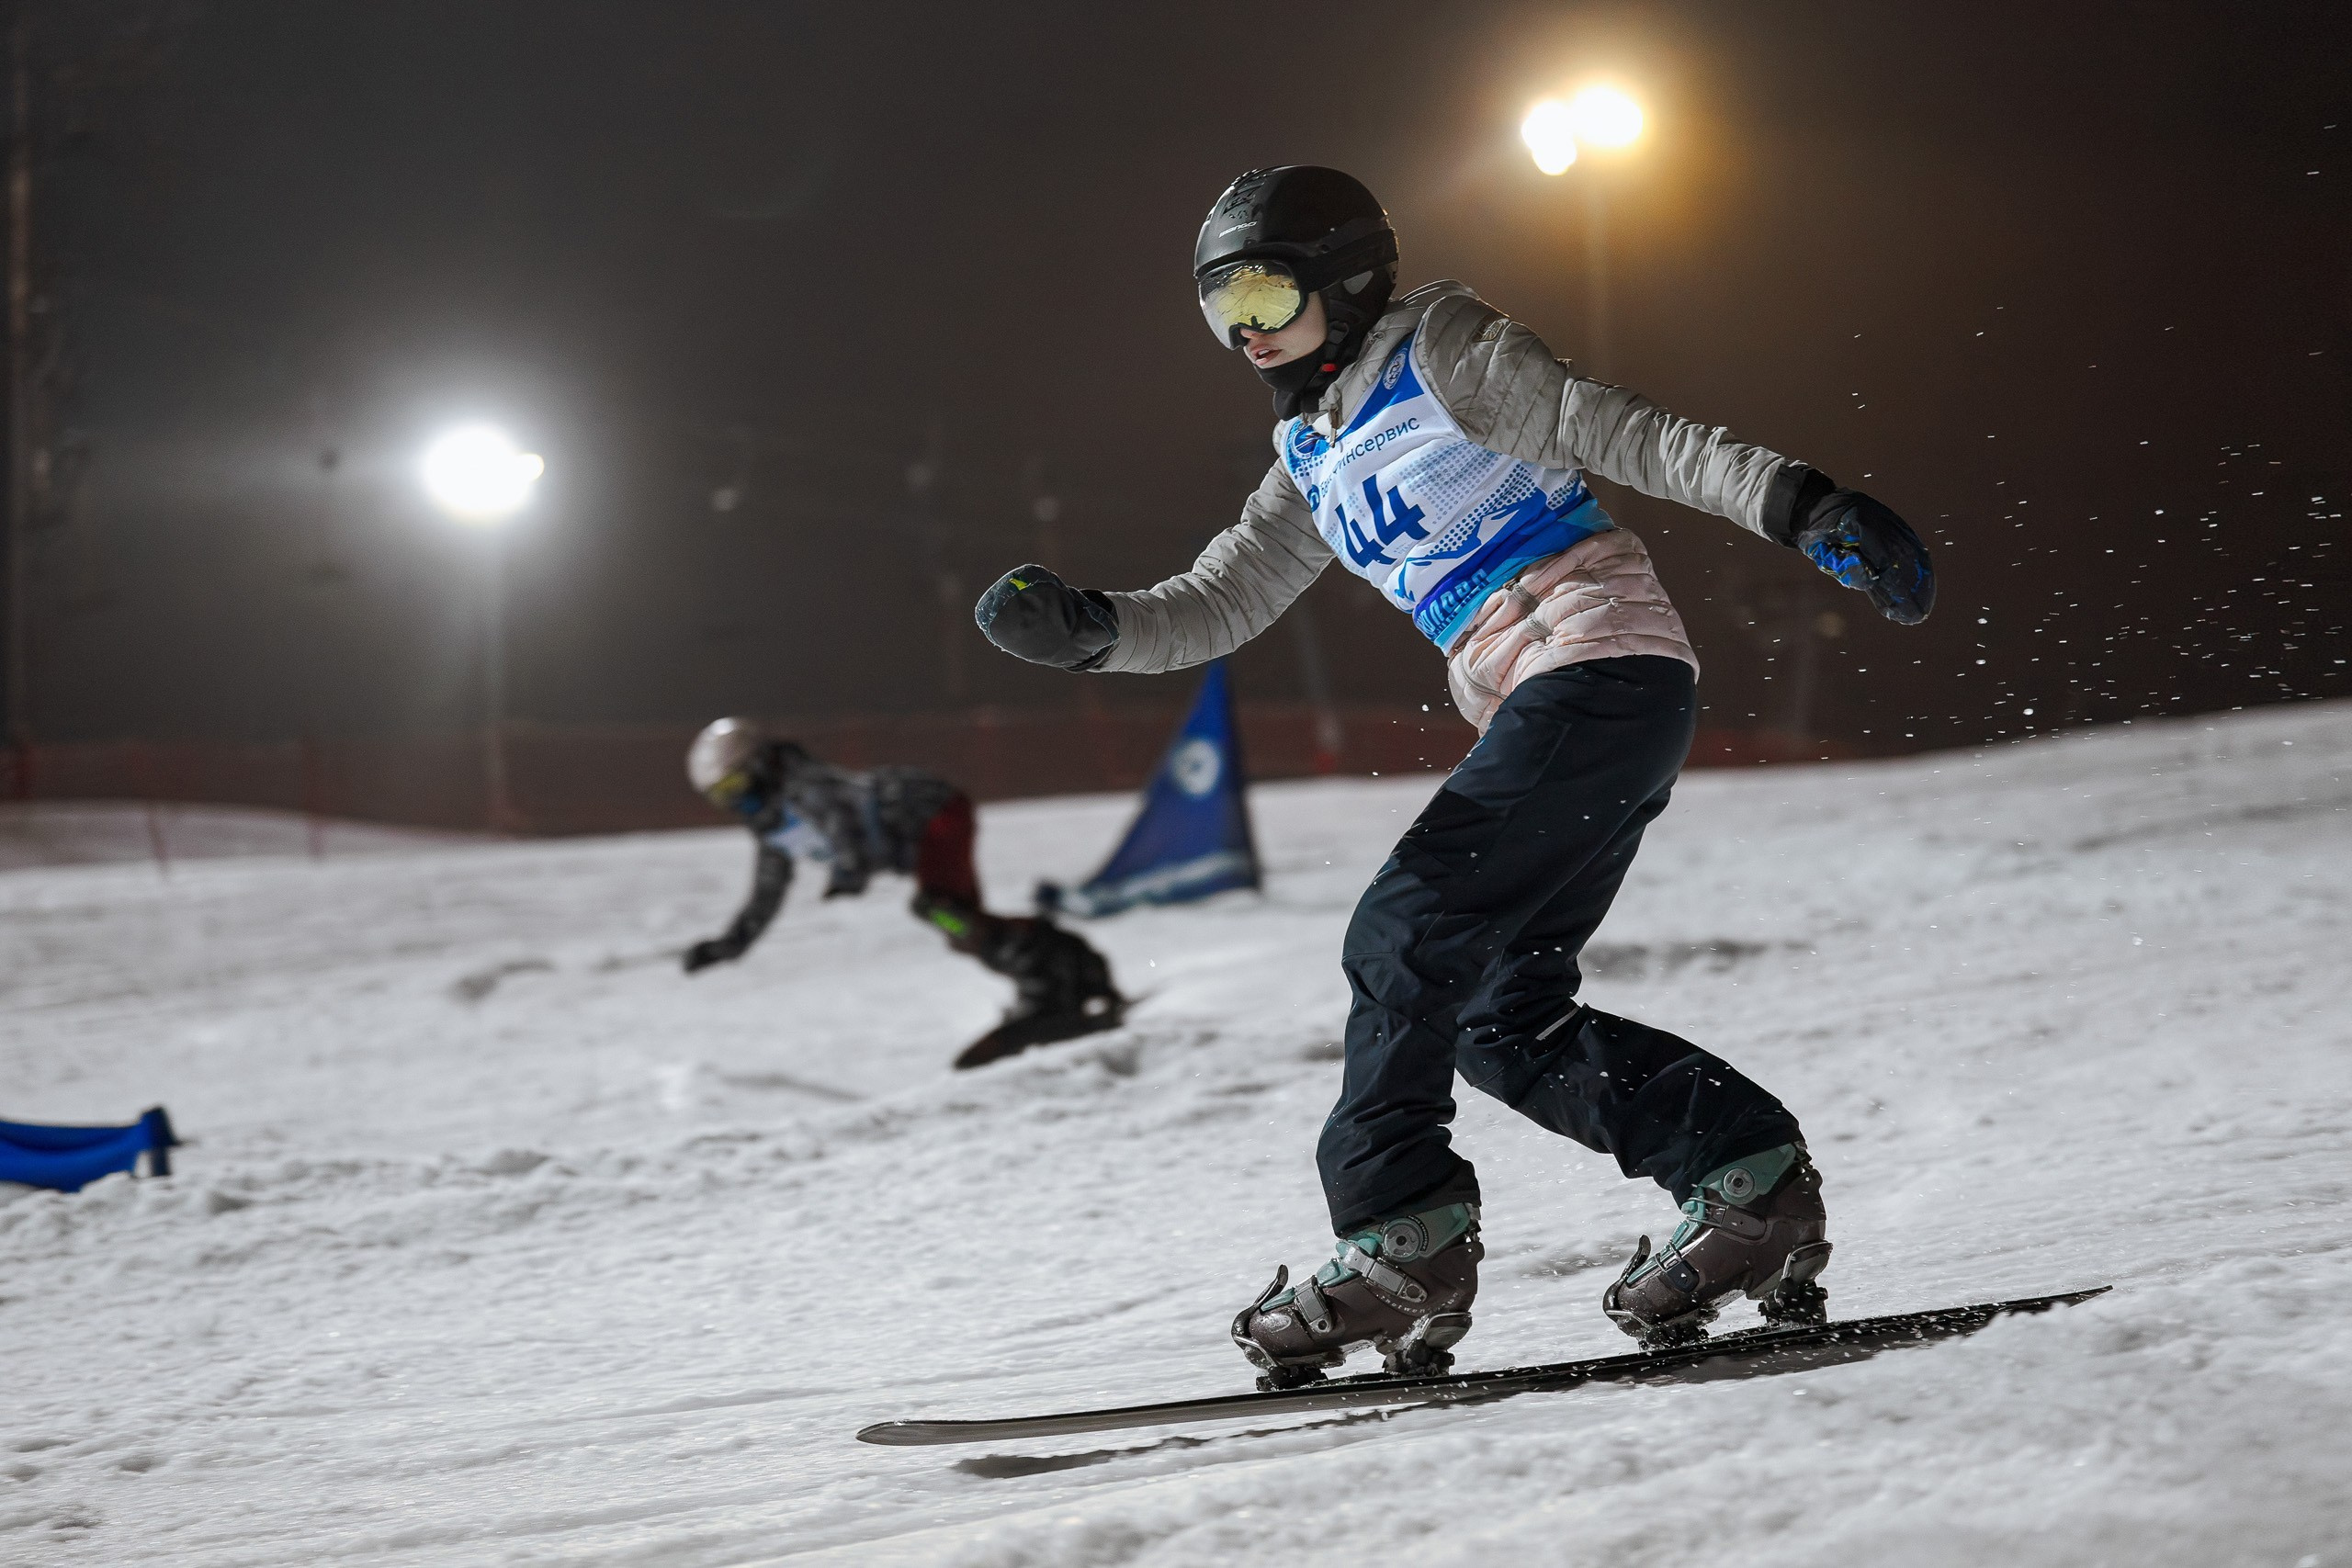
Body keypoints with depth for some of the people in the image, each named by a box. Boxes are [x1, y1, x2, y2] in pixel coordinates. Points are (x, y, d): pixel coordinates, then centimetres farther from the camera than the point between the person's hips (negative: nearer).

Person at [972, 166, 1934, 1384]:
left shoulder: (1439, 356, -1)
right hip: (1539, 712, 9)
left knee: (1407, 938, -16)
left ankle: (1401, 1243, -16)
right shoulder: (1317, 460, 22)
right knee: (1503, 1021, 3)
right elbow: (1216, 607, 22)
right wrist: (1083, 629, 4)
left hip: (1605, 662, -9)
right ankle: (1752, 1182, 3)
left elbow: (1621, 435, -10)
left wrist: (1791, 503, -22)